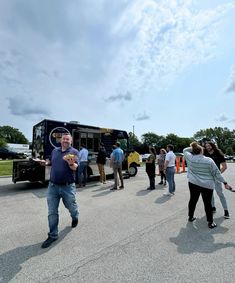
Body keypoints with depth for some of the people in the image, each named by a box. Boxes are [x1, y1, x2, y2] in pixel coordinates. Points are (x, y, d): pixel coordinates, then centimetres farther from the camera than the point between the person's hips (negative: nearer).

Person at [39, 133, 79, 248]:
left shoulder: (74, 151, -8)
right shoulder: (55, 151, 7)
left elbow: (75, 167, -17)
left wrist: (71, 163, -38)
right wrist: (46, 162, 0)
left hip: (68, 186, -3)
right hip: (53, 186, 4)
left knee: (71, 206, 16)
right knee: (52, 212, 8)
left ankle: (75, 217, 49)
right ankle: (52, 235, 26)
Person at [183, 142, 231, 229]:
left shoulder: (190, 158, -7)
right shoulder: (209, 160, -13)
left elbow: (185, 150, 13)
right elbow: (217, 173, -7)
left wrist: (193, 147, 9)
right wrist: (225, 183, 3)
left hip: (193, 183, 3)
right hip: (207, 185, -2)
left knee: (193, 200, 16)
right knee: (207, 203, 9)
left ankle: (190, 217, 31)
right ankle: (210, 222, 21)